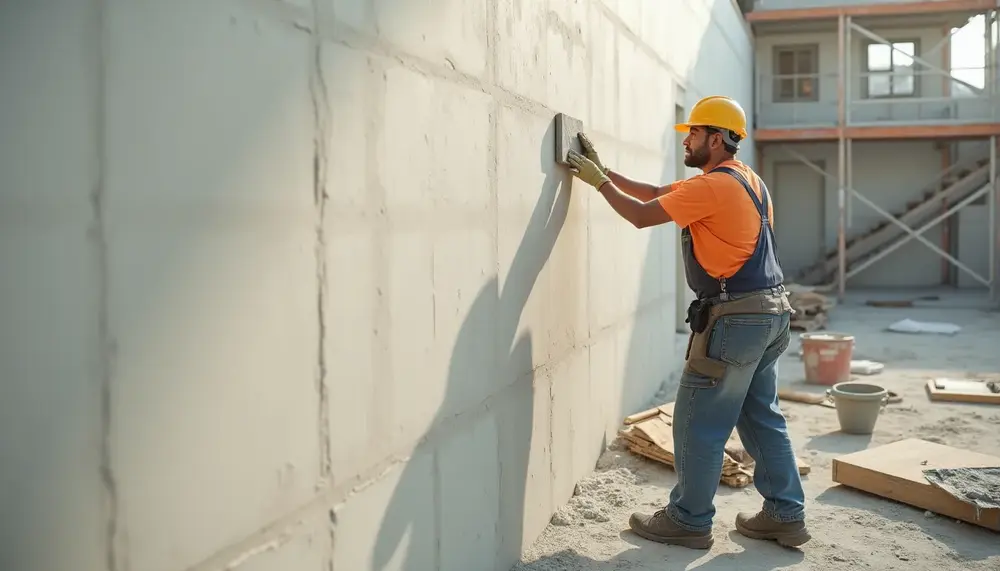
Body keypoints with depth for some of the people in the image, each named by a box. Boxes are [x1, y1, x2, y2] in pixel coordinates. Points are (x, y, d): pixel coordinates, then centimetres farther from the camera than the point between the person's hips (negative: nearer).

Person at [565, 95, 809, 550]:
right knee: (762, 418, 16)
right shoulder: (745, 180, 16)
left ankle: (688, 521, 13)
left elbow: (641, 215, -13)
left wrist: (598, 181, -1)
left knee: (698, 424, 1)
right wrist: (603, 169, 17)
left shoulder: (714, 186, -15)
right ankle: (786, 515, 22)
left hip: (735, 320, -10)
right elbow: (656, 194, 19)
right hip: (768, 313, 10)